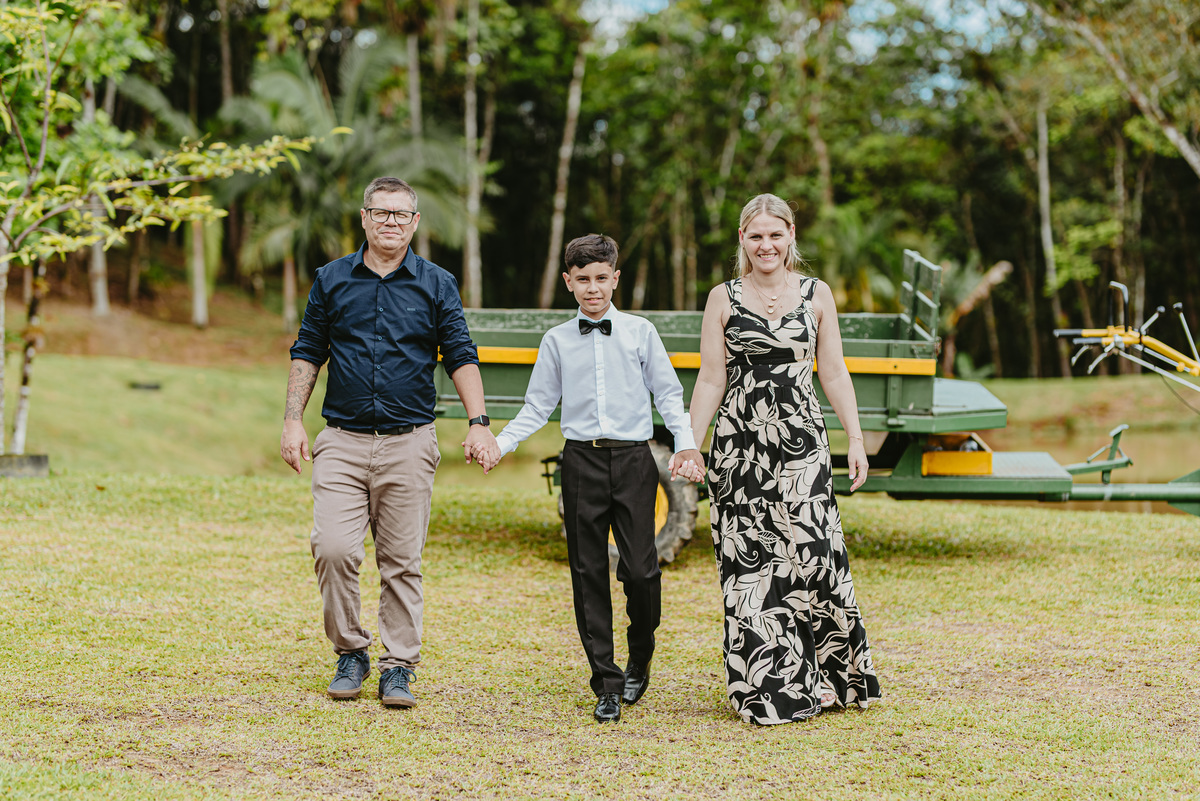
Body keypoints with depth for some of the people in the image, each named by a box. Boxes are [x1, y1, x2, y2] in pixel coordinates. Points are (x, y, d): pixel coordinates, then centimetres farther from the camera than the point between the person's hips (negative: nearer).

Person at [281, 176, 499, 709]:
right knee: (333, 549, -12)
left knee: (402, 562, 2)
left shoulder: (437, 285, 6)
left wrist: (478, 422, -8)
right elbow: (307, 353, 12)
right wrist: (292, 419, 3)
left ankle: (398, 668, 12)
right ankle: (350, 653, 7)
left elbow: (461, 358, 4)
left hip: (409, 444, 0)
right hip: (342, 441, 0)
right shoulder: (332, 280, 8)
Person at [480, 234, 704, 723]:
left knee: (640, 570, -7)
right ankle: (607, 682, 10)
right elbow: (537, 407, 13)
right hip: (582, 461, 1)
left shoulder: (640, 333, 6)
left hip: (633, 460, -1)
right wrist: (497, 444, 0)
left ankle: (639, 663, 19)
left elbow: (668, 395, 8)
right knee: (588, 573, 2)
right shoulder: (557, 341, 9)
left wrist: (686, 444, -7)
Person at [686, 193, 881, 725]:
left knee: (812, 554, -7)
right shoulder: (723, 298, 6)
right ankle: (765, 688, 10)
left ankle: (830, 676, 8)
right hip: (740, 444, 0)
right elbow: (711, 380, 5)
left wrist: (856, 437, 2)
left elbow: (834, 373, 9)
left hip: (802, 444, 0)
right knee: (750, 563, 0)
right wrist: (691, 446, -1)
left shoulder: (816, 295, 8)